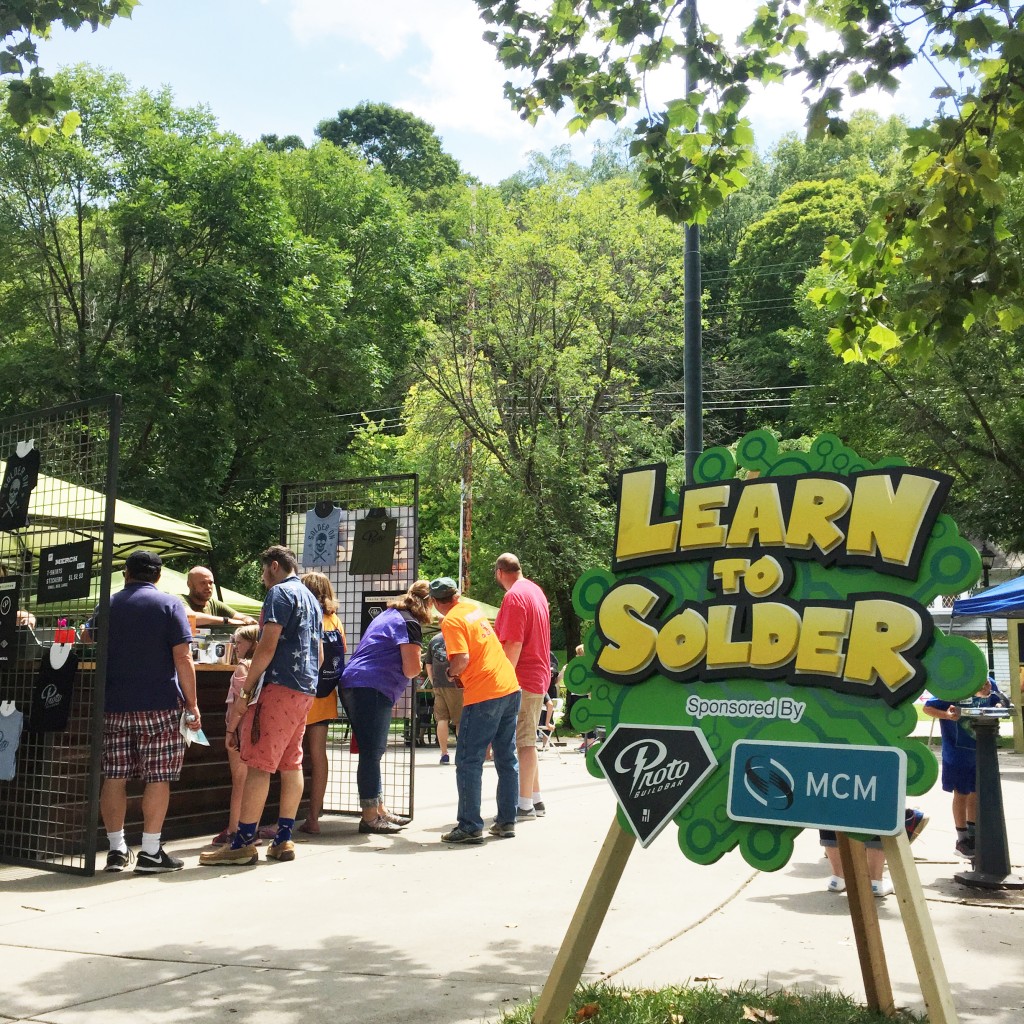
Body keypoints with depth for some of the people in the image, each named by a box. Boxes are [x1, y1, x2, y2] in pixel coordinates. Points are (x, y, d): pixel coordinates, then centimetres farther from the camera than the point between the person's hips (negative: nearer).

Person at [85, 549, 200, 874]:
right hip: (159, 706, -4)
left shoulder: (108, 606, 9)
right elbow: (183, 658, -10)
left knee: (114, 777, 8)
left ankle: (116, 850, 14)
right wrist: (192, 704, -5)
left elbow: (87, 636, 30)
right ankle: (150, 852, 1)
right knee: (158, 777, 1)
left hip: (113, 706, 4)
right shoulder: (169, 604, -3)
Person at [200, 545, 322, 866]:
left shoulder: (280, 593, -7)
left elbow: (267, 647, -15)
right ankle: (284, 840, 12)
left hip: (280, 686, -10)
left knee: (258, 764, -10)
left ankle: (243, 843, -11)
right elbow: (319, 655, 24)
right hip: (306, 690, 10)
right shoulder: (311, 599, 22)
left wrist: (246, 689, -12)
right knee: (291, 763, 10)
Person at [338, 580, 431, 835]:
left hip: (354, 685, 10)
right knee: (372, 754, -5)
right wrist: (414, 667, 8)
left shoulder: (388, 615, 21)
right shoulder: (409, 623, -8)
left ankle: (379, 811, 24)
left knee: (372, 753, 16)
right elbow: (412, 668, -14)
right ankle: (370, 818, -1)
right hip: (372, 690, -10)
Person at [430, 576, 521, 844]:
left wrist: (450, 672, 1)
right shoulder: (474, 610, 15)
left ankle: (471, 827, 0)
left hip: (483, 695, -8)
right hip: (510, 688, 8)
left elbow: (462, 660, -19)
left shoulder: (451, 621, -8)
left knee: (468, 762, 0)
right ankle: (506, 821, 18)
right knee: (507, 758, 13)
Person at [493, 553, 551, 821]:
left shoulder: (514, 596, -15)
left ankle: (525, 805, 0)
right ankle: (536, 800, 23)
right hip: (539, 676, 10)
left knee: (523, 744, -5)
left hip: (522, 678, -10)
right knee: (527, 742, 17)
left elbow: (513, 644, -21)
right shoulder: (536, 590, 13)